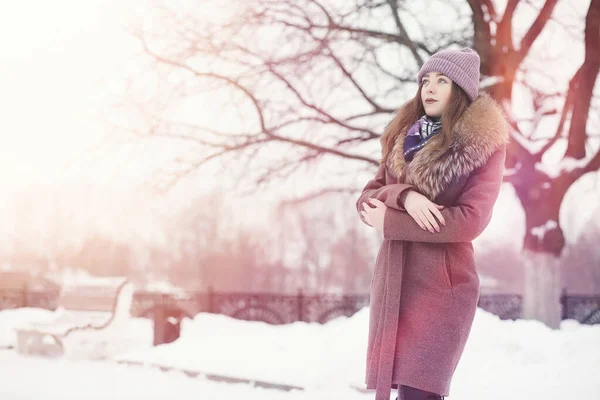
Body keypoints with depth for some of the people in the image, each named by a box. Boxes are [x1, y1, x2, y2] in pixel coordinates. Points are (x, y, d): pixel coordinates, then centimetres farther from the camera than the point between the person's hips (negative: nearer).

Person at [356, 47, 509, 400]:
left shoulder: (485, 143, -4)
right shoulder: (404, 138, 13)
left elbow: (471, 220, -14)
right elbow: (368, 198, 8)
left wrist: (389, 220, -9)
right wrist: (404, 196, -15)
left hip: (442, 284, -6)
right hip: (393, 282, 6)